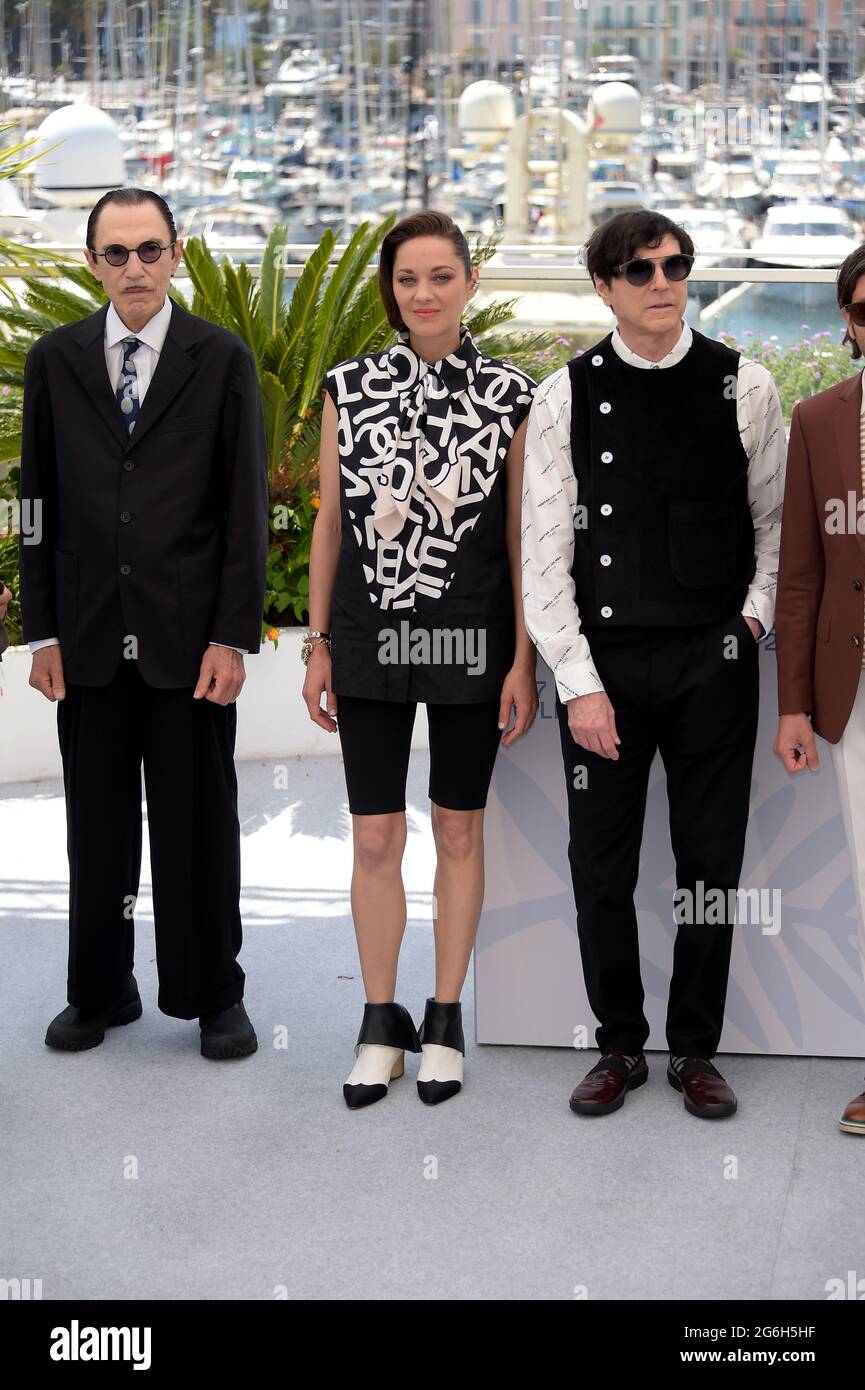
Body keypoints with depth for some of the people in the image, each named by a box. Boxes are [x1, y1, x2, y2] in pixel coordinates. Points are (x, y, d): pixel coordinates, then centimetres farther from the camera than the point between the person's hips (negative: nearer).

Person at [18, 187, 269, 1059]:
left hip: (188, 635, -2)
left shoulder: (221, 360, 0)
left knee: (199, 823, 6)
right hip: (88, 636, 2)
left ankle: (212, 994, 20)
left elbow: (246, 508, -2)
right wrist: (42, 631, 2)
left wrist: (233, 636, -8)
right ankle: (99, 991, 24)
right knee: (97, 824, 10)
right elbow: (39, 503, 7)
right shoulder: (55, 360, 6)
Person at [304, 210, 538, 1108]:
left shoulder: (510, 396, -2)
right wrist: (318, 645, 4)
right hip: (370, 638, 1)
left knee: (459, 831, 9)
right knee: (374, 838, 4)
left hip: (471, 640, -1)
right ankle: (379, 1024, 18)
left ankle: (444, 1019, 22)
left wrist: (523, 661, -5)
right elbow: (331, 523, 6)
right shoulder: (349, 388, 3)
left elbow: (521, 536, -1)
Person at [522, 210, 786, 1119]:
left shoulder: (743, 387, 2)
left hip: (714, 659, 0)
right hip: (602, 660, 0)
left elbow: (776, 518, 11)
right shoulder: (565, 397, 0)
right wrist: (579, 681, -8)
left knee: (711, 862, 6)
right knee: (601, 867, 5)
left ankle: (696, 1050, 21)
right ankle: (618, 1046, 22)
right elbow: (544, 552, -2)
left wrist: (756, 612, -2)